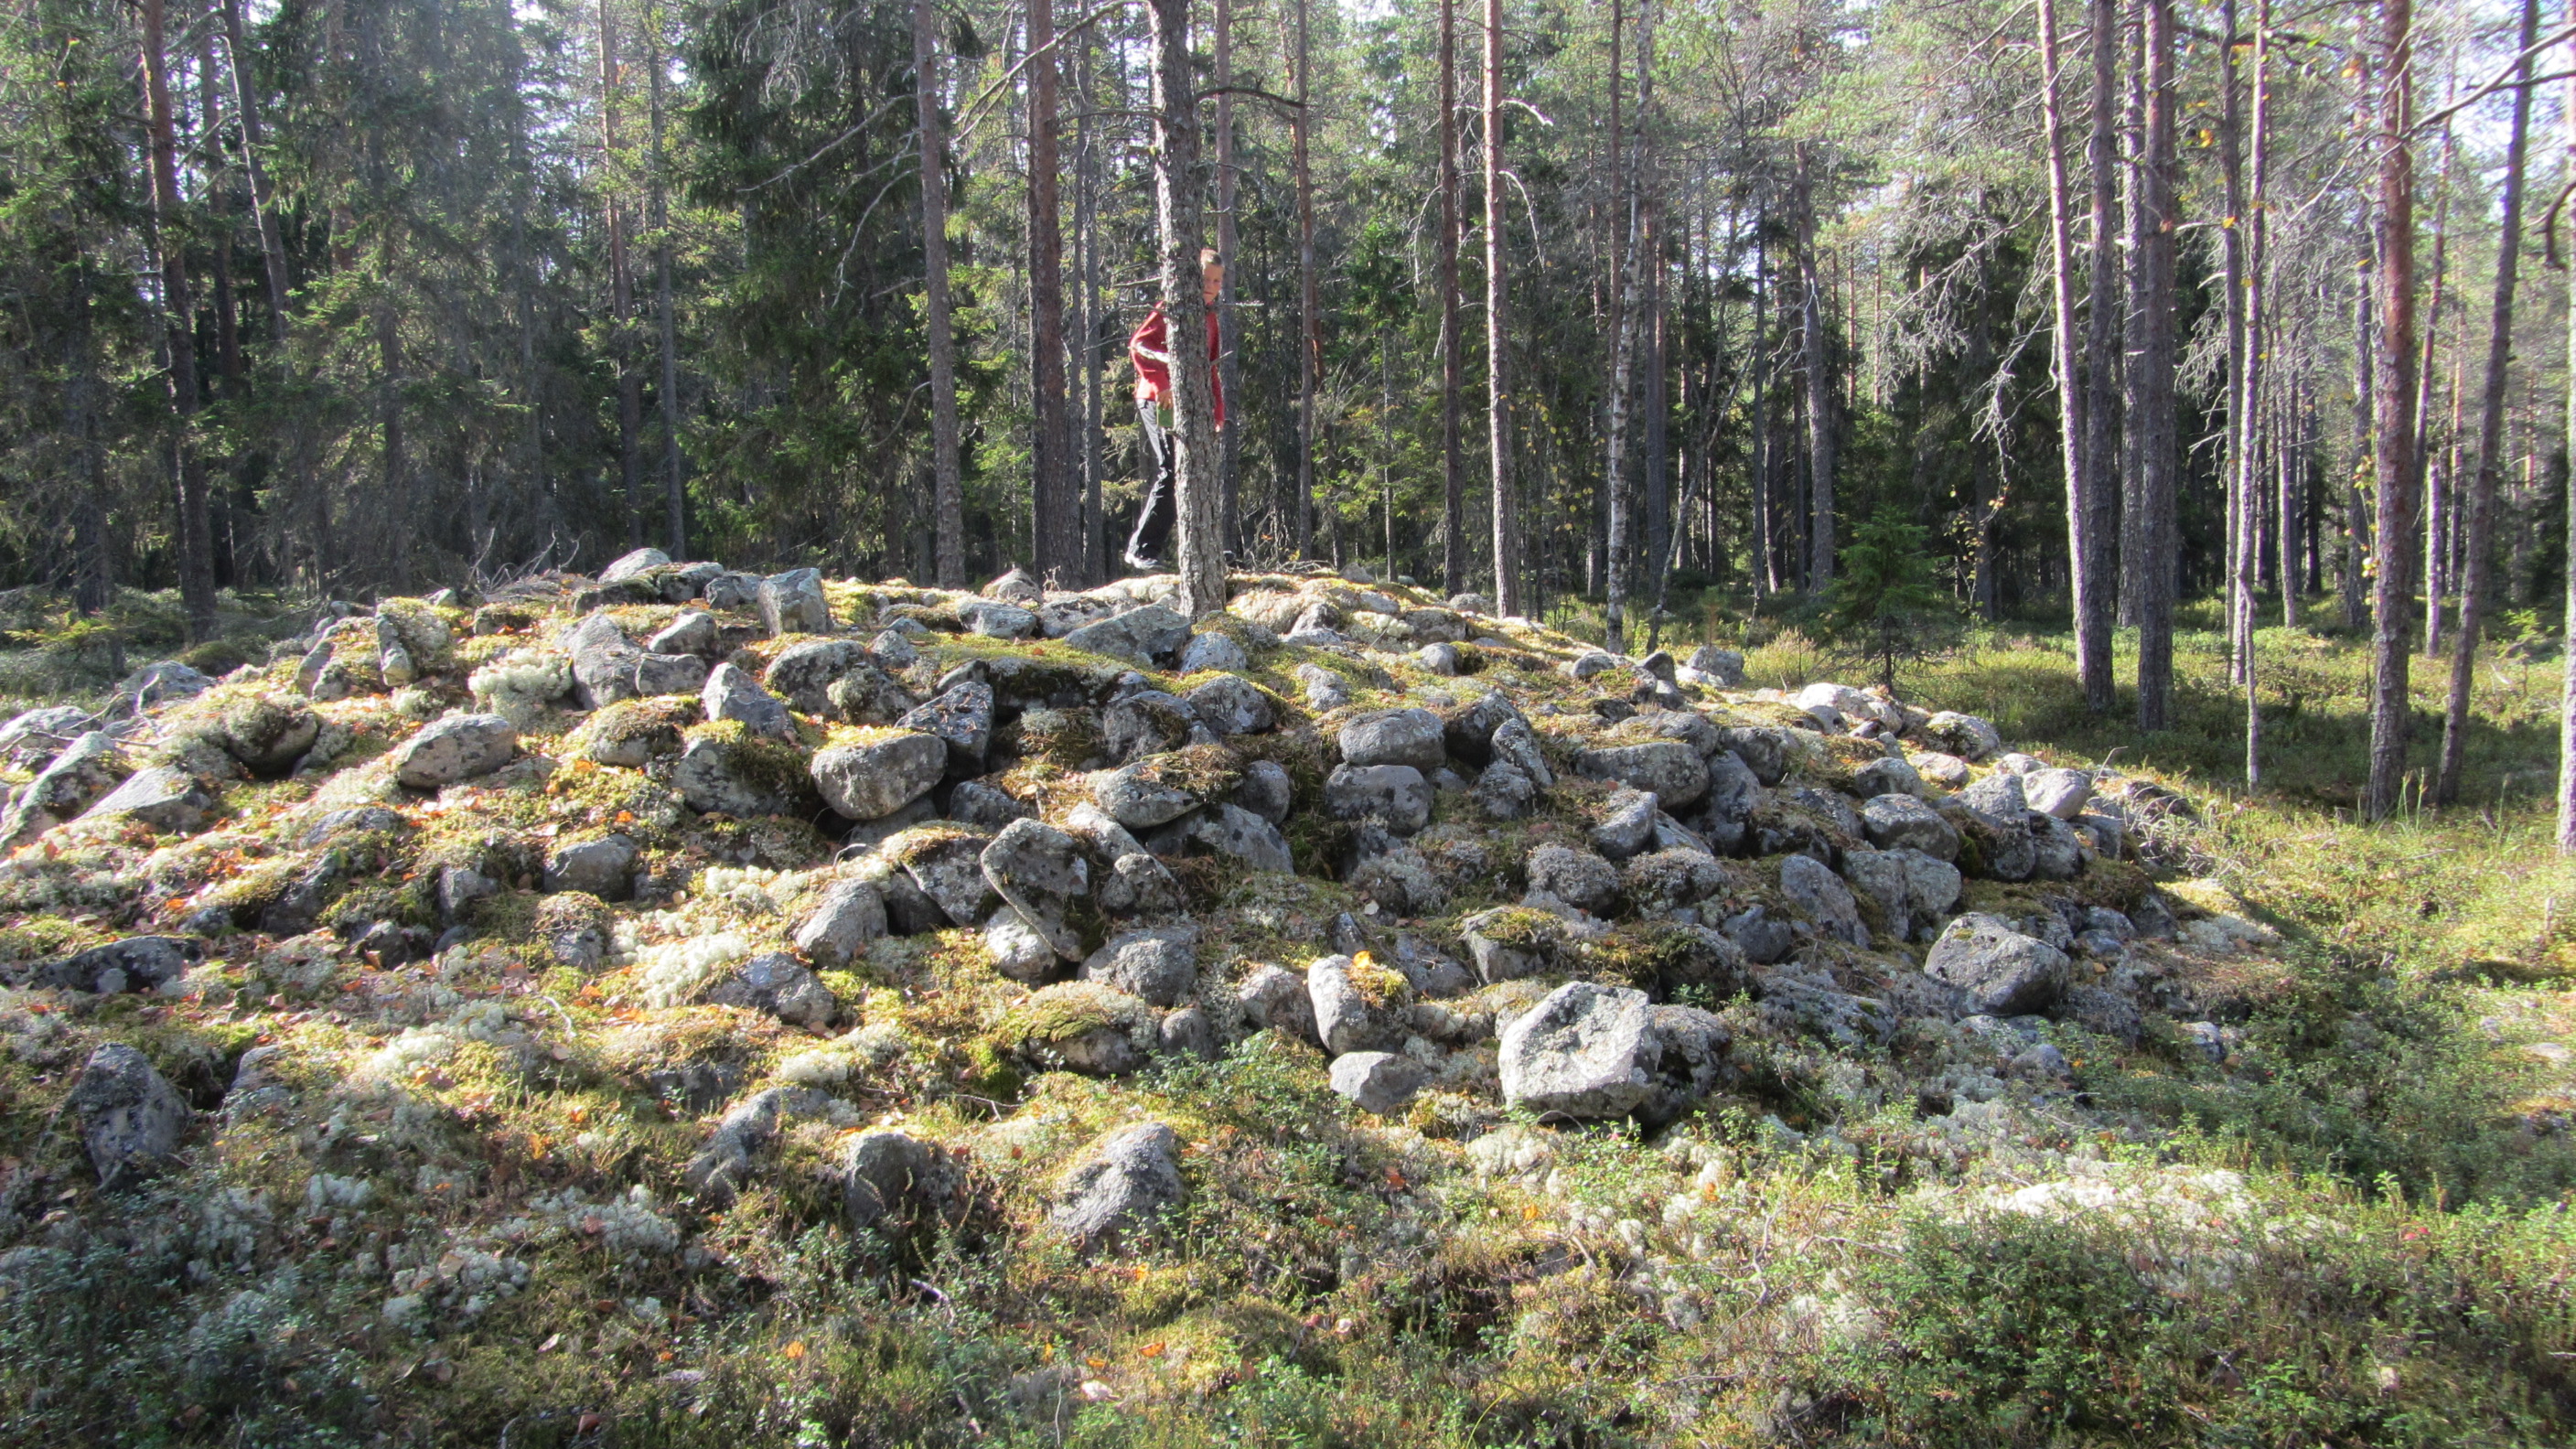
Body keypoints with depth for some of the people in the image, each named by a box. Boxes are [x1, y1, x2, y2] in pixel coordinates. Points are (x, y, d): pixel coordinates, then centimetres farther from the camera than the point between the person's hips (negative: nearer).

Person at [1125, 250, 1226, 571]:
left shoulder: (1210, 317, 21)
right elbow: (1138, 344, -13)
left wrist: (1218, 411, 18)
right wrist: (1161, 385, -21)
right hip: (1161, 403, -8)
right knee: (1173, 473, -16)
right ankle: (1143, 549, -11)